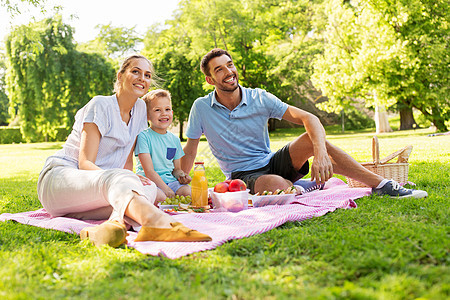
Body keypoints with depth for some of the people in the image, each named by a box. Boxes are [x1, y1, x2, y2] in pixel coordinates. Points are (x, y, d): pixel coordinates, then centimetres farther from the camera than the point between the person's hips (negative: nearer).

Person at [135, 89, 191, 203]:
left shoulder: (175, 139, 13)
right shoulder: (143, 136, -6)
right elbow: (149, 171, -12)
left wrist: (181, 176, -4)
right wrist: (165, 189, -22)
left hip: (170, 180, 5)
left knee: (188, 191, -24)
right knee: (159, 196, -36)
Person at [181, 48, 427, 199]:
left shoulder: (259, 98, -5)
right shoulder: (201, 108, -7)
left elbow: (309, 118, -14)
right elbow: (189, 153, 2)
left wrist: (320, 153, -32)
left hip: (272, 162, 3)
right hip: (243, 175, -3)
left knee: (314, 139, -24)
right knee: (278, 186, -39)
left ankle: (381, 185, -21)